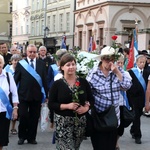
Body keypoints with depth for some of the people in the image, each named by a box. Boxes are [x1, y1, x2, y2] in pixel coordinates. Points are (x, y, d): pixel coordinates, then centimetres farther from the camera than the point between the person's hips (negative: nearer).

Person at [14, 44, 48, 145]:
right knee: (23, 116, -2)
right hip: (23, 95, -2)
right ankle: (22, 136, 18)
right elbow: (16, 79, 0)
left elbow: (45, 80, 5)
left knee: (34, 117, 9)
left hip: (37, 95, 2)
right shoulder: (20, 64, 0)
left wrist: (46, 94, 3)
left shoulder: (41, 64, 4)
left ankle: (31, 137, 22)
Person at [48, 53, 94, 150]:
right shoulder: (57, 84, -4)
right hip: (63, 122, -3)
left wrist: (86, 107, -11)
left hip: (80, 121, 4)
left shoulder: (83, 82, 4)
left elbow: (91, 99, 10)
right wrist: (67, 106, -17)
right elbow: (51, 104, -6)